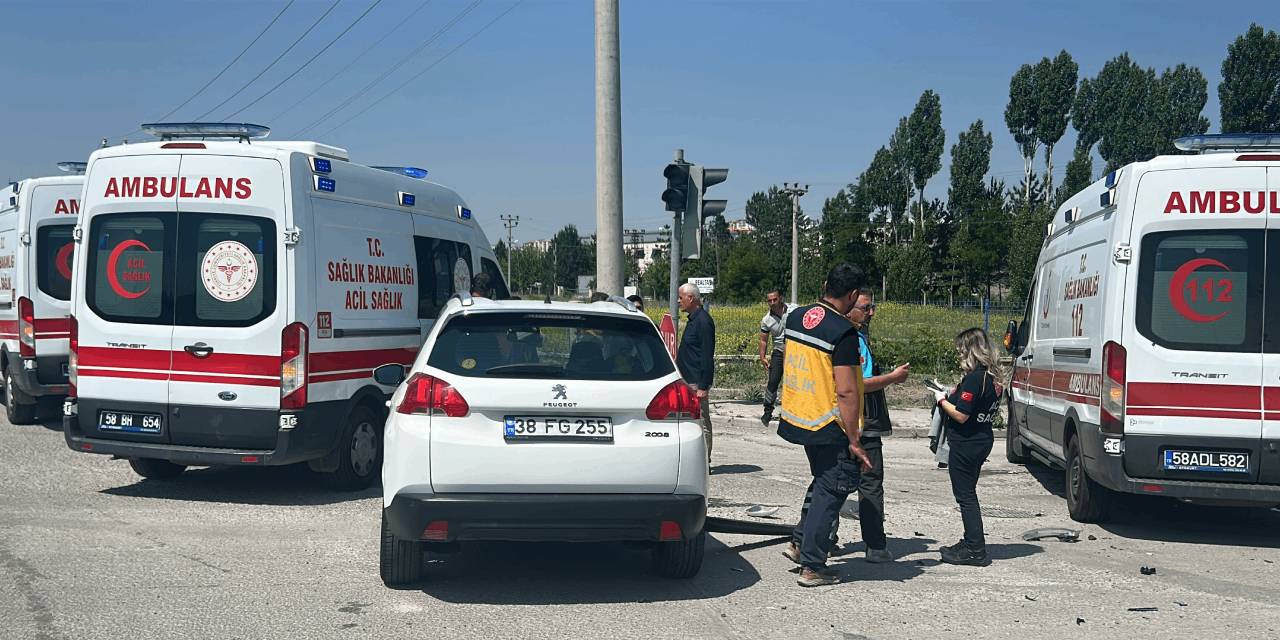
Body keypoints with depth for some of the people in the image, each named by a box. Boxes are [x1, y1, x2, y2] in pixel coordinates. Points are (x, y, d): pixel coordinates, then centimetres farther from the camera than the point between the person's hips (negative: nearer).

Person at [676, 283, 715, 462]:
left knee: (701, 423, -4)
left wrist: (703, 386, -23)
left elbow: (707, 357, -20)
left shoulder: (703, 321, -16)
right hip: (689, 380, 10)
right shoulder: (693, 319, 16)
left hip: (698, 382, -10)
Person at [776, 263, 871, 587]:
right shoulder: (844, 332, -20)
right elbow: (846, 392, -21)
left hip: (797, 419, 8)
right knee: (831, 491, 4)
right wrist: (854, 442, -17)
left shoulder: (796, 317, 4)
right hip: (829, 427, -8)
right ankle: (812, 567, 7)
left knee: (822, 481, 25)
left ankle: (800, 543, 27)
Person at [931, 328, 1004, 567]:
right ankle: (971, 543, 29)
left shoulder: (974, 378, -21)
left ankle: (976, 551, 1)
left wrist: (942, 400, -9)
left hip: (966, 444, -10)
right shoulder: (991, 376, 8)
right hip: (982, 441, 10)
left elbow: (961, 415, -24)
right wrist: (953, 395, 9)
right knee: (968, 493, 20)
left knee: (965, 495, -2)